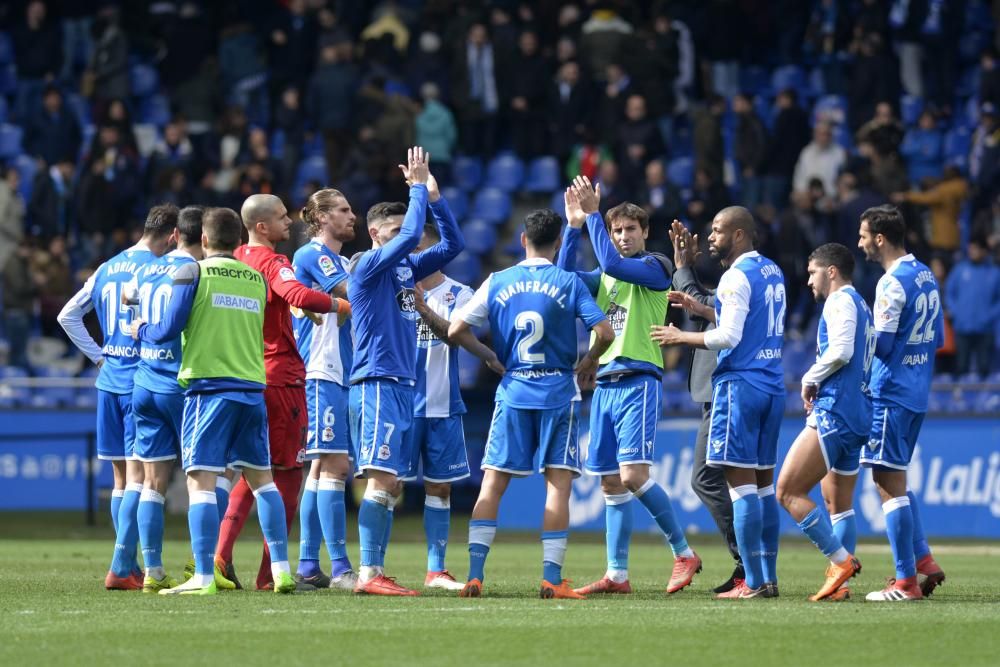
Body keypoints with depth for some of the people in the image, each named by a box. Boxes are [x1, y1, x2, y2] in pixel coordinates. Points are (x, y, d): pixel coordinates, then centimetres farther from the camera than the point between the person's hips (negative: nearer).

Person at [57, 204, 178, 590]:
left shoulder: (107, 269, 14)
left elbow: (68, 316, 19)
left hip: (109, 381, 7)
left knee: (122, 477, 12)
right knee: (138, 476, -6)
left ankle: (129, 567, 15)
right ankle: (121, 569, -12)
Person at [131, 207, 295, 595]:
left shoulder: (193, 273, -2)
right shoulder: (258, 280, 12)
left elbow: (169, 329, -5)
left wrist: (141, 331, 14)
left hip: (208, 385, -5)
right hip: (252, 388, 5)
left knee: (200, 479, -6)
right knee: (261, 478, 13)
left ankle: (204, 577, -13)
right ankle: (281, 570, 11)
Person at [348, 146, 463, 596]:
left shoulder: (406, 268, 16)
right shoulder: (367, 265, -7)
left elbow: (452, 244, 19)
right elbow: (412, 235, -18)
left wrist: (433, 195, 9)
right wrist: (418, 187, -6)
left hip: (403, 385, 9)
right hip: (378, 383, -9)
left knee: (392, 485, 8)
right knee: (382, 479, -14)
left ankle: (374, 573, 11)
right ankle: (369, 574, -16)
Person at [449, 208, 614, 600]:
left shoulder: (497, 283, 4)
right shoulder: (568, 283, -2)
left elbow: (454, 331, 4)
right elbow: (605, 333, -8)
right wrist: (590, 362, 12)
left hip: (512, 392, 2)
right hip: (558, 392, -2)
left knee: (492, 484, 4)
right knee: (558, 483, 0)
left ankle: (474, 575, -5)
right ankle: (552, 579, -7)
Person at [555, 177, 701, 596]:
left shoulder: (655, 267, -2)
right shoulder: (605, 276, 19)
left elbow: (612, 263, -18)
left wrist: (592, 214, -13)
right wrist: (574, 225, -1)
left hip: (638, 380, -7)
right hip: (605, 384, 7)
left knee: (633, 476, -17)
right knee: (611, 483, 5)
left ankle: (683, 553, -3)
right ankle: (617, 575, 7)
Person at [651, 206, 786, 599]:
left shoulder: (737, 276, -12)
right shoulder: (773, 272, 16)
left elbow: (729, 336, -18)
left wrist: (681, 337, -6)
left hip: (741, 384, -9)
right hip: (773, 386, 9)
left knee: (741, 481, -8)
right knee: (763, 482, 12)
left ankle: (753, 583, -10)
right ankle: (769, 578, 11)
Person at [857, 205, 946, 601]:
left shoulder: (892, 284, -16)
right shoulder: (926, 276, 12)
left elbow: (882, 344, -18)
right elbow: (938, 338, 18)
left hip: (891, 394, -9)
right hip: (917, 393, 9)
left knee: (890, 485, -4)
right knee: (894, 481, 19)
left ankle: (906, 581, -3)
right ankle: (923, 561, 16)